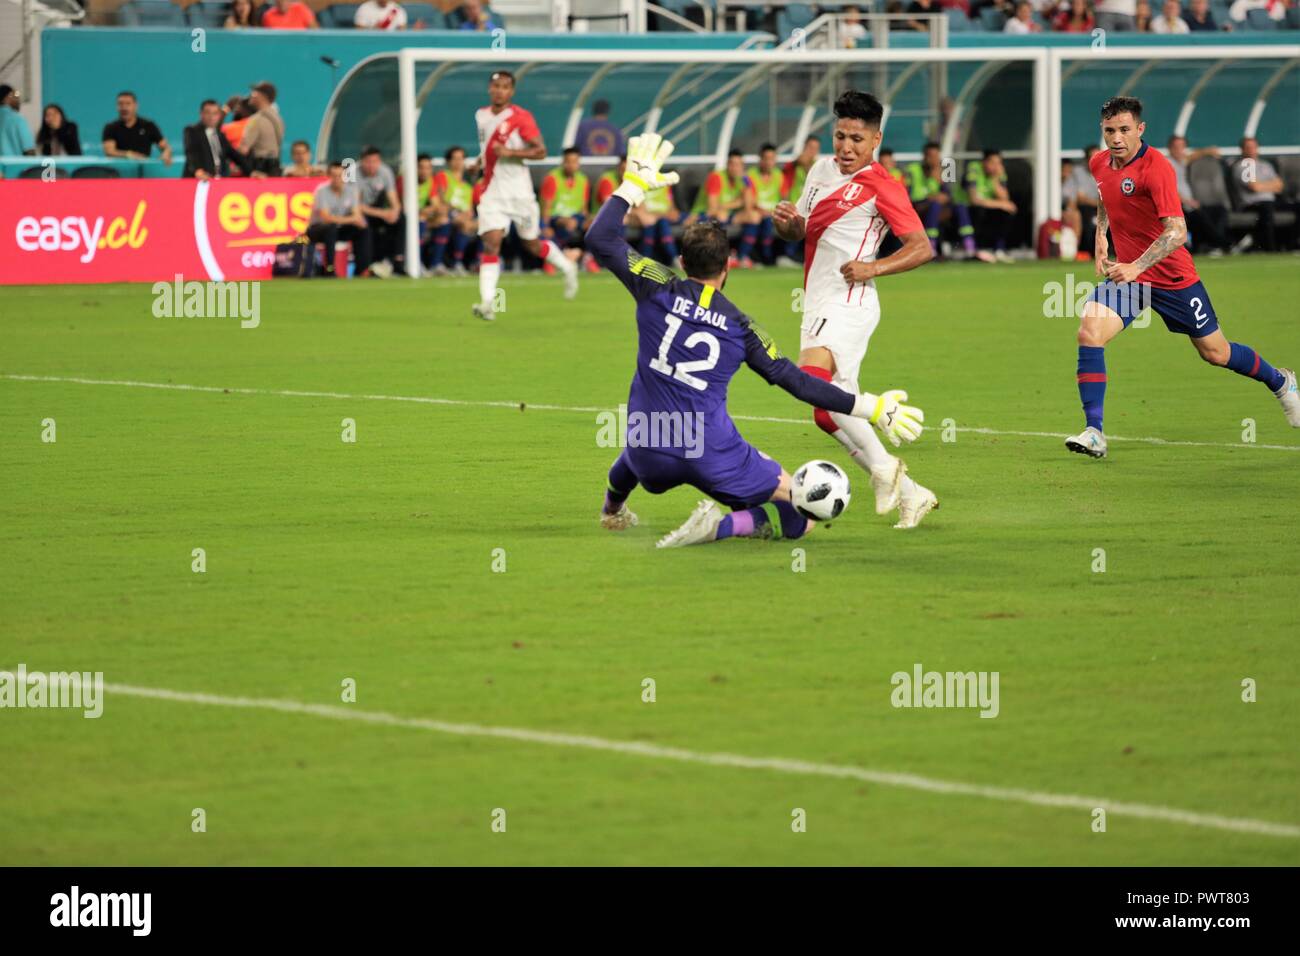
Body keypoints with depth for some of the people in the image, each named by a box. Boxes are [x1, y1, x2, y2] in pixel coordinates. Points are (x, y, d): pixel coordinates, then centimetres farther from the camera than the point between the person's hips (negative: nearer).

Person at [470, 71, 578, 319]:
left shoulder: (521, 117, -11)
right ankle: (487, 302, -19)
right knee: (491, 243, -13)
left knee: (532, 244, 11)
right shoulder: (481, 116, 8)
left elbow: (541, 151, -12)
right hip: (492, 191, 3)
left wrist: (510, 152, -24)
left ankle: (567, 268, 40)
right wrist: (482, 159, 10)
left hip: (518, 191, -3)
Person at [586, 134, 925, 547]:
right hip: (714, 457, -3)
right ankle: (726, 525, -20)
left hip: (650, 457, 3)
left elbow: (600, 239, 0)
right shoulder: (741, 327, 0)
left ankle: (612, 508, 55)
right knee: (800, 519, 4)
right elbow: (797, 382, 1)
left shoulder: (659, 291, -1)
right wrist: (871, 408, 6)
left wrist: (635, 184, 9)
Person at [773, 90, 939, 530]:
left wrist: (873, 268, -22)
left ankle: (884, 467, -20)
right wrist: (786, 221, 1)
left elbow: (923, 248, -9)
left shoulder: (881, 187, -8)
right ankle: (908, 494, 14)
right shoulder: (822, 169, 14)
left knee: (812, 381, -30)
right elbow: (800, 230, 25)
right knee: (829, 414, 6)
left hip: (848, 303, -8)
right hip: (818, 306, 8)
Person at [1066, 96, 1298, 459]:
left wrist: (1137, 267, -41)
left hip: (1173, 276, -5)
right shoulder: (1100, 163, 0)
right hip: (1125, 272, 5)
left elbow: (1176, 231, -31)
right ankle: (1094, 432, -20)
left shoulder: (1156, 168, -23)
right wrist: (1100, 236, 13)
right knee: (1089, 331, -21)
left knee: (1215, 353, 9)